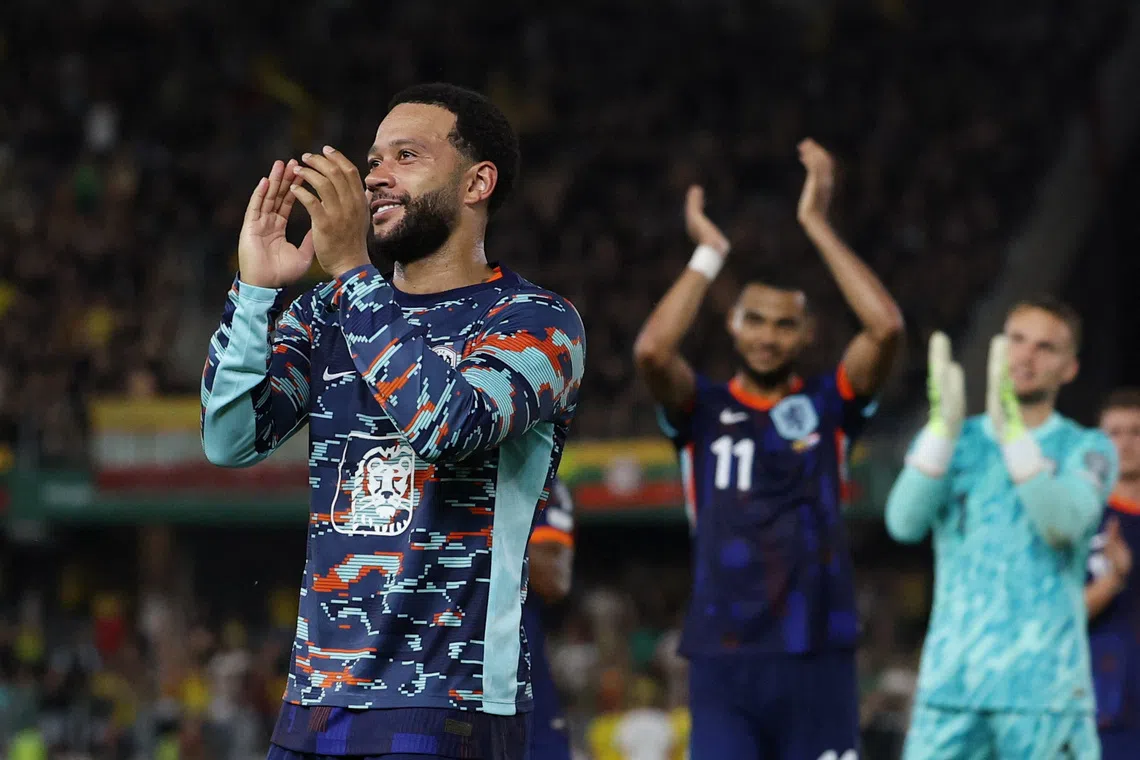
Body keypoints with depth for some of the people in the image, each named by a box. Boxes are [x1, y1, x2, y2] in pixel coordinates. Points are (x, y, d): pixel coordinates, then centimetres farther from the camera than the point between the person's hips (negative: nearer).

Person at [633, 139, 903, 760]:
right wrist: (710, 252, -4)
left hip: (817, 659, 1)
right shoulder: (702, 411, 7)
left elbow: (886, 328, -8)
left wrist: (817, 225, -6)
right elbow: (651, 351, -13)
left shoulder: (828, 407, 8)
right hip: (723, 661, -1)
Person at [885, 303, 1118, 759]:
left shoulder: (1086, 450, 5)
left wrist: (1012, 430, -23)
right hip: (950, 683, 2)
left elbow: (1063, 525, -15)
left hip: (1045, 687, -2)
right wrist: (945, 425, -17)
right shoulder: (954, 442, 12)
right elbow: (905, 523, -6)